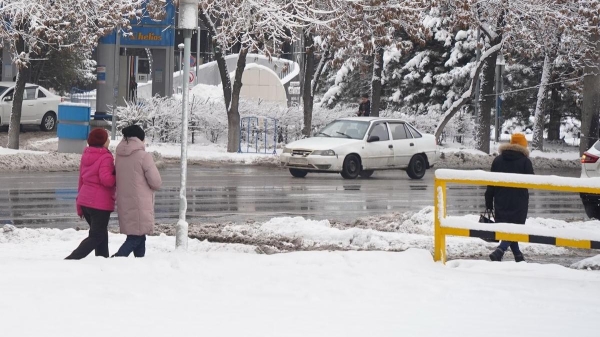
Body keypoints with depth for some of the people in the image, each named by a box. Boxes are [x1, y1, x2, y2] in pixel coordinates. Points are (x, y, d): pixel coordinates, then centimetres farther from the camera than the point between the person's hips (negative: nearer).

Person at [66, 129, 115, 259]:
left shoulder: (86, 156, 12)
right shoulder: (105, 158, -14)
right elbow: (106, 179, -27)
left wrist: (79, 204, 22)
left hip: (84, 201, 8)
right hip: (100, 204, -8)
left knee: (101, 234, 18)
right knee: (97, 236, -2)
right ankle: (72, 259, -13)